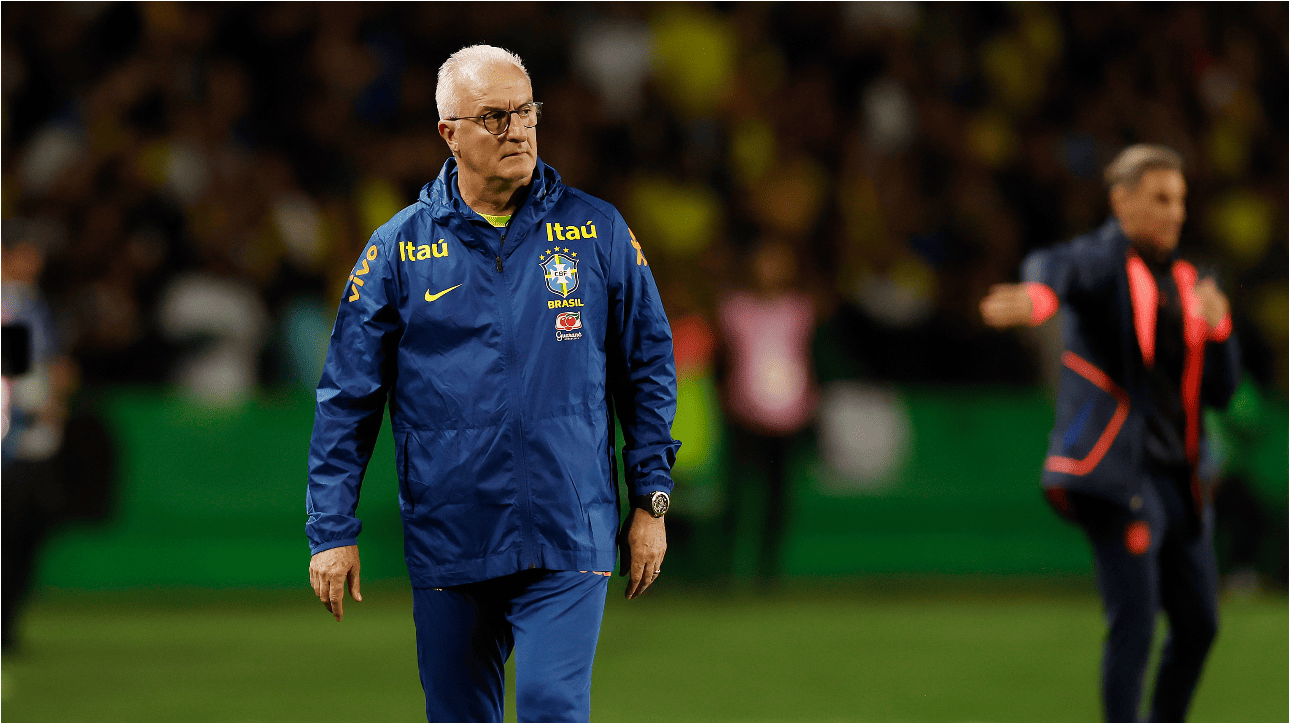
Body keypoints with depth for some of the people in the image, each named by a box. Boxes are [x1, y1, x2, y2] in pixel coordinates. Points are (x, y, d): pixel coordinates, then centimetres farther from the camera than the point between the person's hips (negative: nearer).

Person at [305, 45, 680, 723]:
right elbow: (346, 399, 4)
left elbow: (648, 369, 9)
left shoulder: (598, 232, 2)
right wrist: (332, 530, -1)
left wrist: (650, 501, 5)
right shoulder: (400, 249, 2)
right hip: (446, 537, 1)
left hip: (566, 543, -1)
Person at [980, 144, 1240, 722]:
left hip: (1176, 476, 8)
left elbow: (1220, 391, 16)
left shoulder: (1185, 281, 17)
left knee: (1199, 624, 14)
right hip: (1116, 472, -8)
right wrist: (1036, 297, -57)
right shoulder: (1103, 259, -6)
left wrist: (1216, 327, -4)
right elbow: (1057, 267, -33)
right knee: (1134, 622, -15)